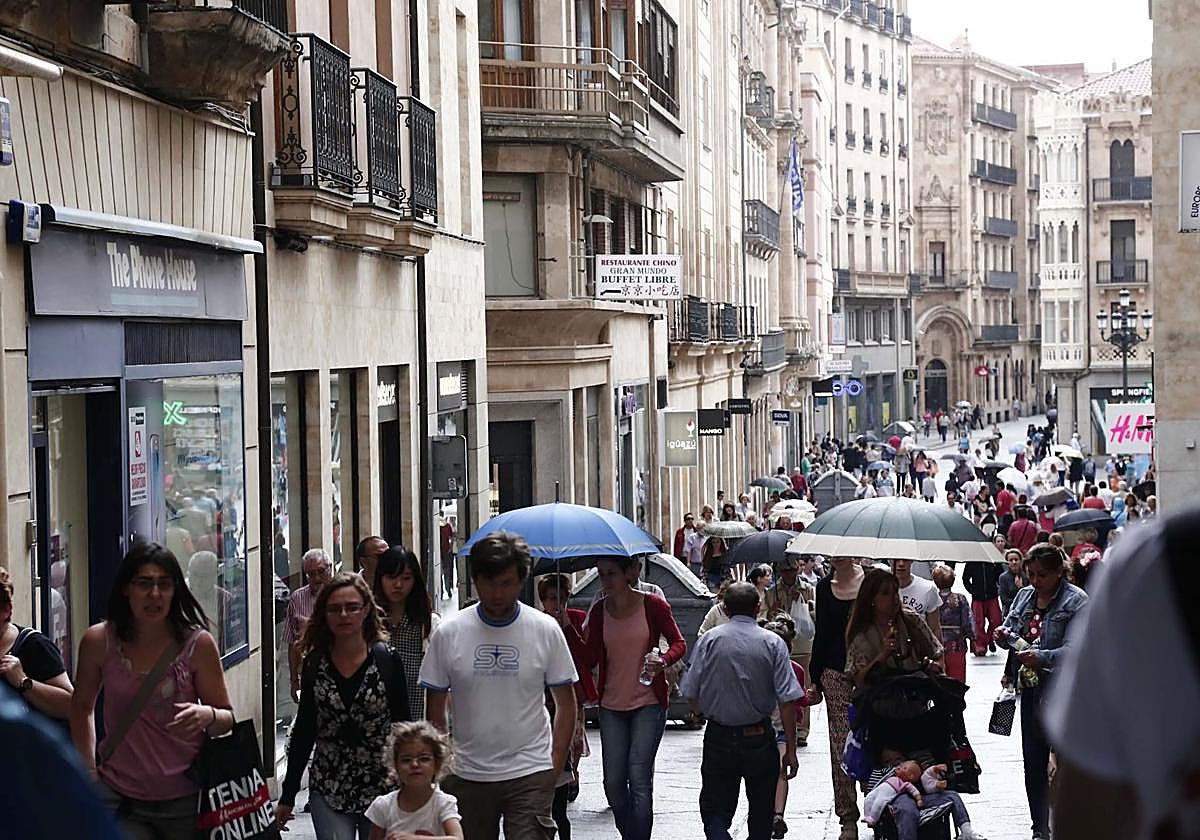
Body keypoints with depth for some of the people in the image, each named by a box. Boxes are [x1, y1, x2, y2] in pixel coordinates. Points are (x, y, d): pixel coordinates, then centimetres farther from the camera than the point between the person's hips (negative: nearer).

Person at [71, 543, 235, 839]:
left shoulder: (198, 644, -6)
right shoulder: (98, 641, -3)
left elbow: (227, 720, 0)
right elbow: (82, 705, 15)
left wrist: (207, 716, -22)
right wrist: (88, 770, 9)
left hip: (185, 800, 0)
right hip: (120, 798, 0)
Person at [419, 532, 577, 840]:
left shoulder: (546, 630, -1)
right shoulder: (448, 633, 0)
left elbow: (566, 704, 5)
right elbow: (435, 710, 7)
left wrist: (555, 767, -2)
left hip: (530, 773, -1)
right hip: (468, 777, 2)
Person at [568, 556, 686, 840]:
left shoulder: (652, 605, -5)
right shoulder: (599, 611, 5)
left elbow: (679, 643, 1)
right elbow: (590, 659, 1)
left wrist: (663, 661, -19)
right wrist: (567, 627, -9)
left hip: (648, 703, -4)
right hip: (611, 707, 4)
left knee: (639, 778, -9)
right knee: (613, 782, 4)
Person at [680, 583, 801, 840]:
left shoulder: (709, 640, -4)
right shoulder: (773, 643, -5)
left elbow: (691, 695, -3)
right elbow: (787, 701, -10)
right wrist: (790, 749, -5)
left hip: (718, 738, 0)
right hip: (760, 739, 0)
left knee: (715, 811, 3)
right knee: (761, 812, 16)